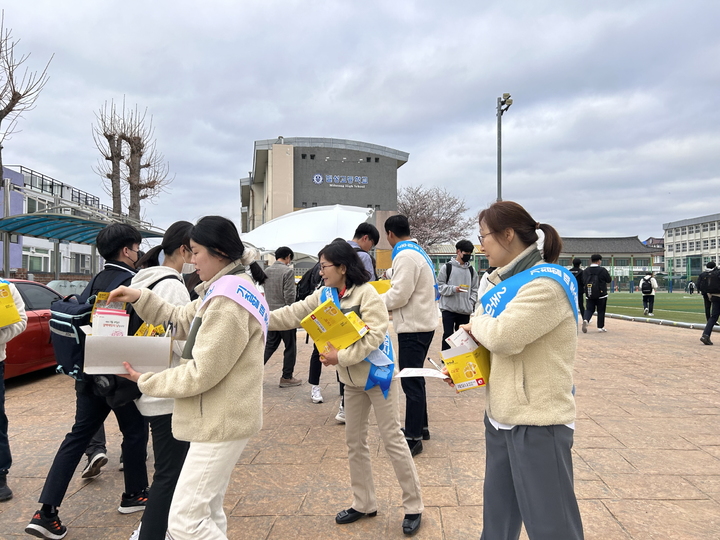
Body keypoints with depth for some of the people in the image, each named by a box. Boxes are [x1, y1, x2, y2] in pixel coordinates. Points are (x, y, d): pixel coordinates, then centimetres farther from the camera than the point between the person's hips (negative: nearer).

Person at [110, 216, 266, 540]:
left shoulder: (227, 301, -22)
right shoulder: (229, 290, 12)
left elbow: (200, 374, -22)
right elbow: (182, 320, 17)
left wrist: (146, 381, -8)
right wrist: (139, 298, 5)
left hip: (221, 421, -11)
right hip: (221, 417, 11)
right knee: (206, 513, 19)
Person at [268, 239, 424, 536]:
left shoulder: (366, 293, -18)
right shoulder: (323, 295, 2)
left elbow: (375, 336, -25)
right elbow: (292, 315, 1)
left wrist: (341, 356, -28)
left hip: (377, 374, -7)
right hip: (351, 379, 7)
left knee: (393, 439, 1)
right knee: (355, 441, 14)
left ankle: (413, 507, 15)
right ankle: (363, 503, 30)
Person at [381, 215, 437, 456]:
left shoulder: (405, 255, -16)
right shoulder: (419, 252, 15)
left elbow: (399, 295, -21)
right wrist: (387, 296, 14)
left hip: (413, 327, -10)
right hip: (422, 323, 10)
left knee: (411, 382, -4)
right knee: (415, 379, 19)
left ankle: (413, 437, 4)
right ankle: (421, 426, 31)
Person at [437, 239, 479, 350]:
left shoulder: (471, 269, 11)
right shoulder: (447, 267, -1)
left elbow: (475, 288, 14)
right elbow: (440, 286, -3)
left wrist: (471, 302, -1)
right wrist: (454, 289, -18)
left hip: (465, 310, 4)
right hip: (449, 309, -4)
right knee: (448, 335, -1)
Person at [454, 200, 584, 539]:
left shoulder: (546, 283, -17)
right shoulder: (510, 281, 11)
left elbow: (503, 336, -26)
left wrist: (476, 323, -5)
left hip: (537, 422, -9)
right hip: (501, 416, 9)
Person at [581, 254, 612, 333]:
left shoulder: (585, 271, 0)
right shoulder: (602, 270, -10)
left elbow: (583, 282, 2)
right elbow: (609, 280, 0)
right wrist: (607, 274, 18)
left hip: (589, 295, 3)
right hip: (601, 294, -3)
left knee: (589, 309, 8)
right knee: (601, 311, 8)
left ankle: (585, 320, -20)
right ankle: (600, 327, 13)